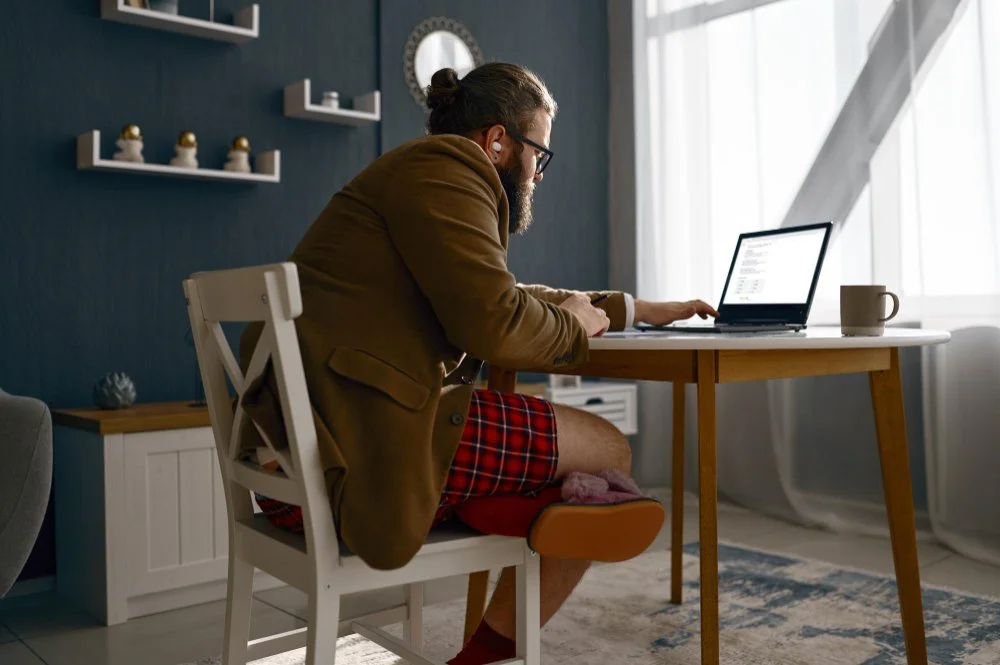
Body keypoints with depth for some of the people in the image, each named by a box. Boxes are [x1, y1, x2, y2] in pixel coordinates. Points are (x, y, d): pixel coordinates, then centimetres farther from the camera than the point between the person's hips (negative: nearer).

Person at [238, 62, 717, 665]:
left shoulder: (432, 173, 25)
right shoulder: (447, 164, -6)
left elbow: (510, 295, 35)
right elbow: (497, 325, -18)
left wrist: (640, 309, 37)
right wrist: (573, 323, 4)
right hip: (363, 451, -11)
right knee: (607, 453, -2)